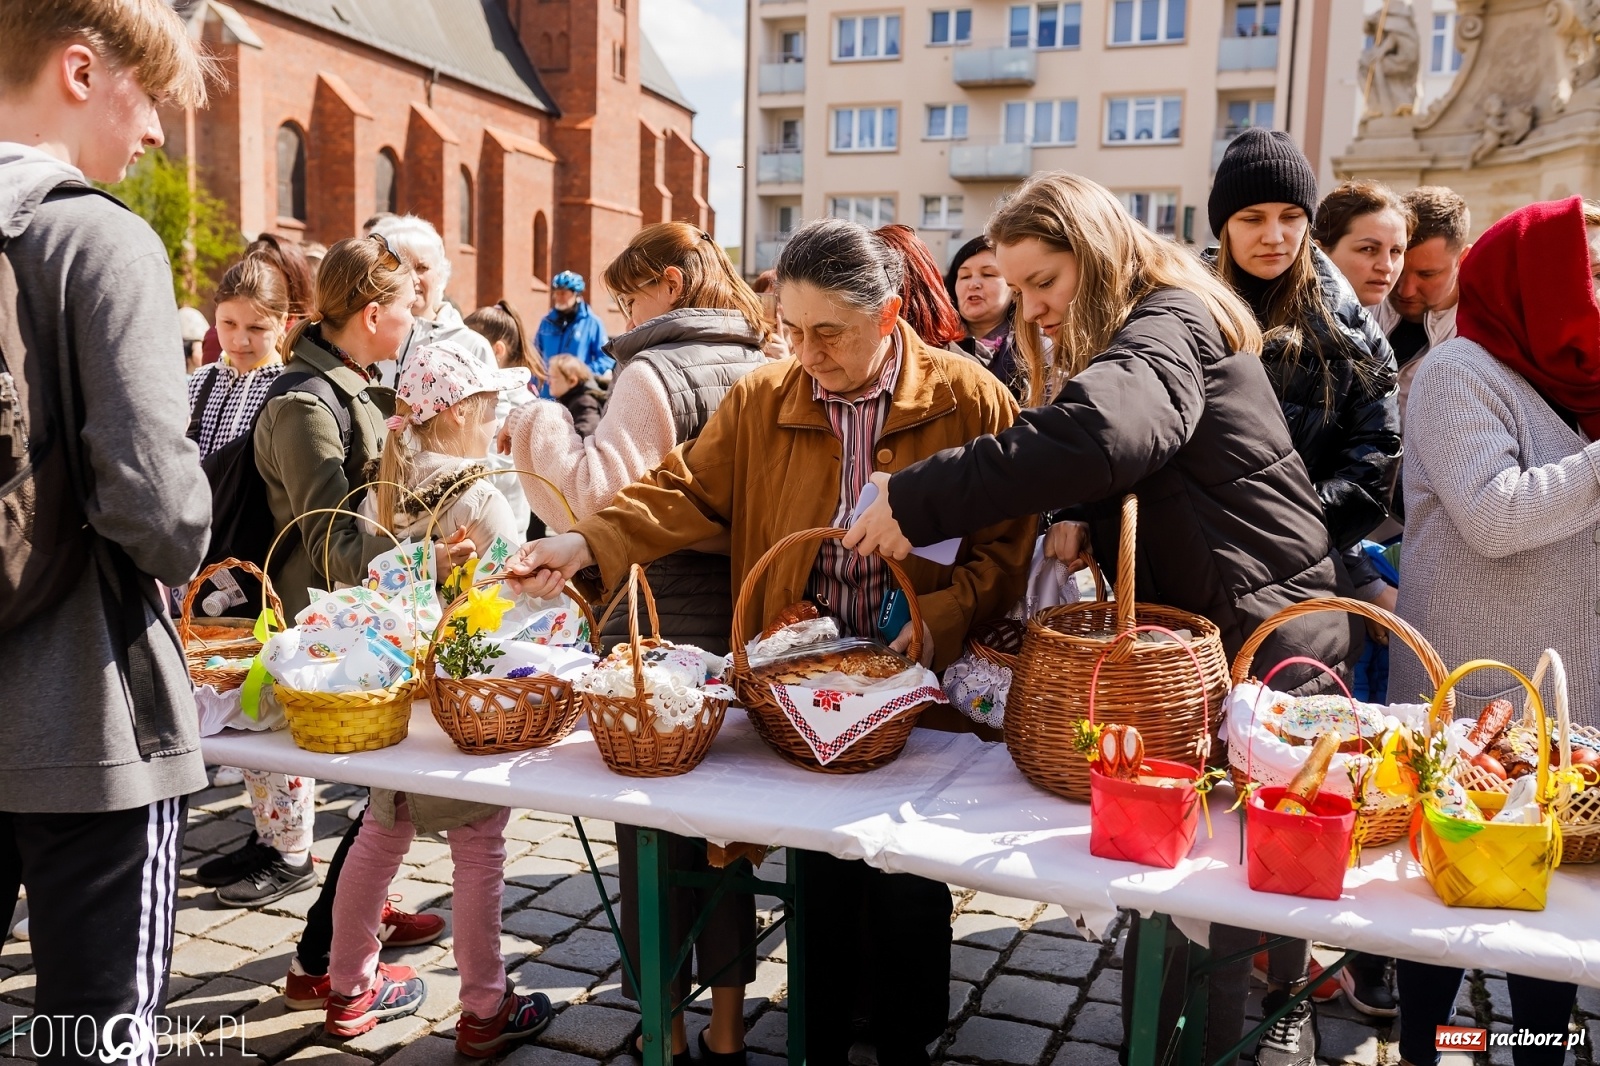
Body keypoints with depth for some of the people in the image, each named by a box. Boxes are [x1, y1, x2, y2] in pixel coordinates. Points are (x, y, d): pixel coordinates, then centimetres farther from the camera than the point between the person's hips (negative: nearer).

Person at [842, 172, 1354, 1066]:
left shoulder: (1169, 325, -14)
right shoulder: (1131, 336, 18)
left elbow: (1100, 432, -36)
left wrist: (916, 503, -34)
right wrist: (1084, 516, -1)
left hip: (1260, 649, -9)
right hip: (1200, 640, 9)